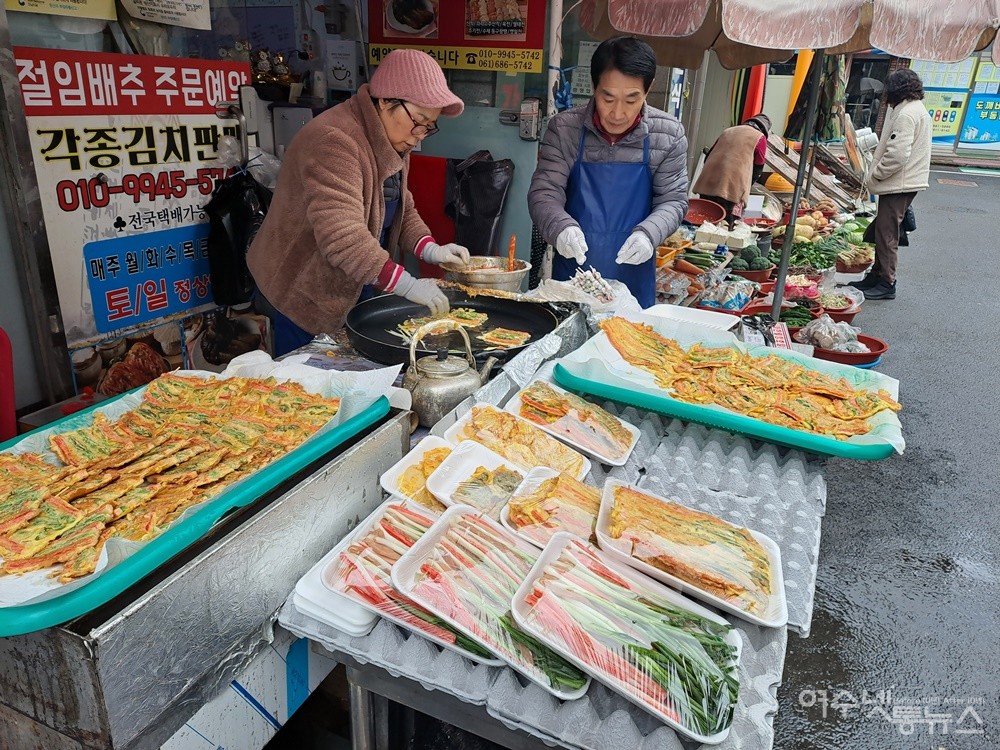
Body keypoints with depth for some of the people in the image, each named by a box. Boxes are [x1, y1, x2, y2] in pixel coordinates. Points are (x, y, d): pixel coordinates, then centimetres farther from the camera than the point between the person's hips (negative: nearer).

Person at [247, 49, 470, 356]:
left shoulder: (392, 144, 7)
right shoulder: (333, 142, -26)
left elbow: (401, 209, 10)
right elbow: (342, 236, -34)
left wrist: (430, 249, -9)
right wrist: (407, 285, -34)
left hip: (348, 288, 9)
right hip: (303, 292, -9)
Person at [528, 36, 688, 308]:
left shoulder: (668, 136, -5)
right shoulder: (564, 128, -6)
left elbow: (673, 200, 0)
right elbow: (543, 193, -7)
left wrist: (648, 233, -21)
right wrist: (561, 227, -28)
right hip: (570, 274, 0)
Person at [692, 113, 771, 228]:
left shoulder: (727, 131, 23)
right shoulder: (760, 138, 6)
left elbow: (709, 156, 25)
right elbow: (757, 169, 6)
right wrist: (746, 186, 21)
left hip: (707, 184, 6)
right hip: (733, 188, -5)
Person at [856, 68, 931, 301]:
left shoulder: (906, 113, -17)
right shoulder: (917, 109, 17)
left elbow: (897, 154, -25)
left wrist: (875, 174, -13)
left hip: (898, 185, -10)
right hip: (906, 182, 10)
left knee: (886, 234, -4)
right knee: (880, 232, 17)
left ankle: (886, 285, 3)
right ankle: (877, 275, 27)